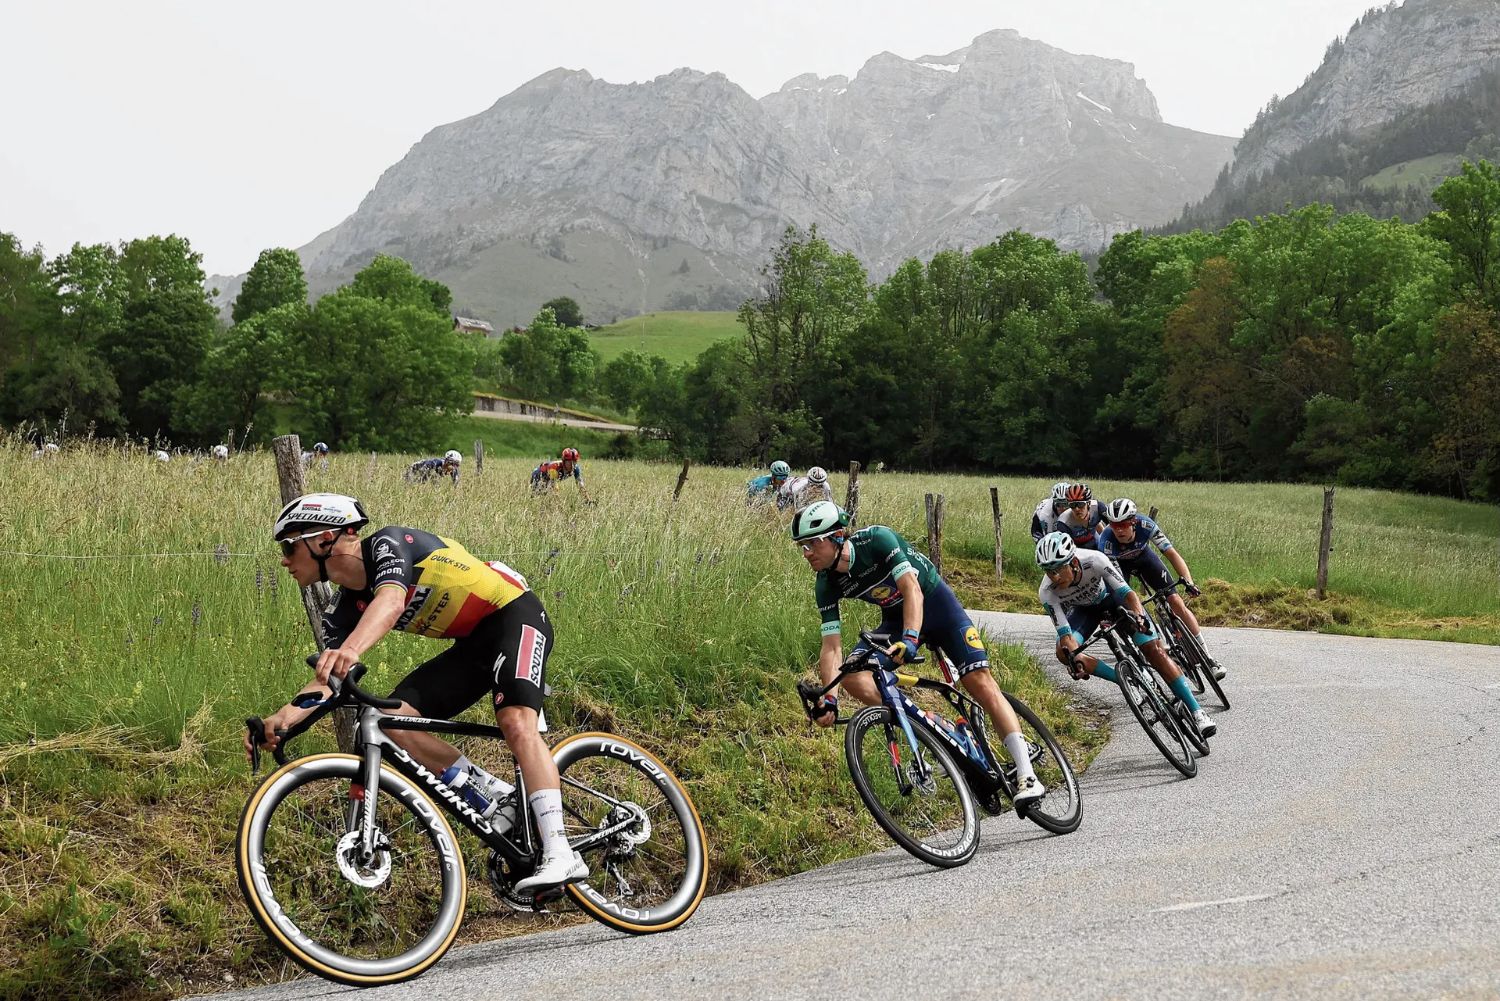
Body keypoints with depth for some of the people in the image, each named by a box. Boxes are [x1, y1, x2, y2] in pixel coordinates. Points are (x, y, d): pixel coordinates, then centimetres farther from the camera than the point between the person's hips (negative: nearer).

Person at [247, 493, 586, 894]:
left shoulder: (388, 543, -20)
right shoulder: (342, 613, 1)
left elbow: (390, 601, -41)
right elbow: (325, 683, -9)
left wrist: (350, 650, -60)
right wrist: (280, 718, -29)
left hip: (514, 614, -8)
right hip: (471, 645, 8)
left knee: (516, 722, -30)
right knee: (394, 720, -11)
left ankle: (561, 855, -34)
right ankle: (494, 798, -6)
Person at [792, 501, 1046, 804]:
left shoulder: (876, 539, -29)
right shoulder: (826, 585, -14)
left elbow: (912, 589, -37)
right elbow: (832, 646, -15)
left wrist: (910, 638, -52)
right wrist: (829, 699, -27)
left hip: (935, 602, -5)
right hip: (895, 618, 5)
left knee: (980, 683, -16)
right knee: (853, 677, -19)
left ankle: (1027, 775, -16)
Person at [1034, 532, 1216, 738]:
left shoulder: (1094, 560, -38)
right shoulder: (1047, 592, -32)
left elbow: (1127, 593, -38)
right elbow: (1065, 633, -32)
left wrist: (1138, 615, -58)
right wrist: (1074, 657, -51)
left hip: (1112, 596, -2)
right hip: (1084, 609, 2)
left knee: (1153, 649, -17)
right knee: (1064, 652, -24)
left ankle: (1196, 711, -12)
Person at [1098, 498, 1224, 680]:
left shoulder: (1145, 525, -35)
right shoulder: (1107, 538, -38)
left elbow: (1172, 554, -34)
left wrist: (1188, 581, -47)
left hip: (1143, 556, 1)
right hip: (1119, 563, -1)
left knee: (1177, 602, -8)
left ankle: (1207, 657, -3)